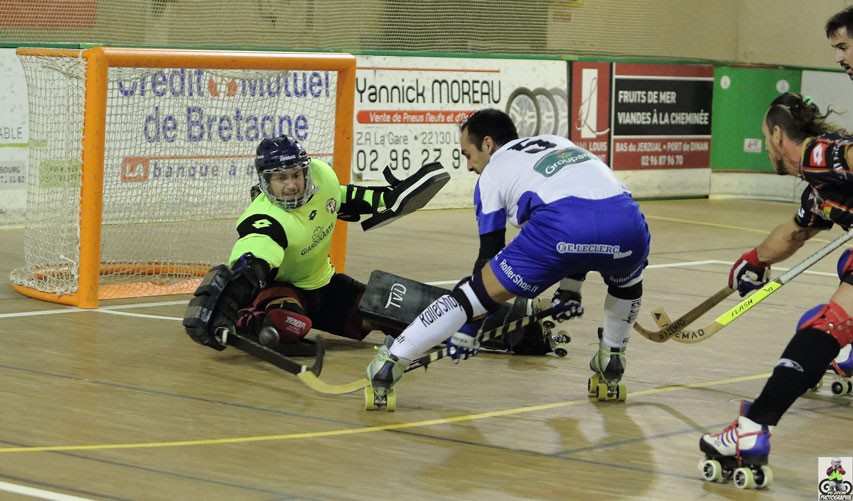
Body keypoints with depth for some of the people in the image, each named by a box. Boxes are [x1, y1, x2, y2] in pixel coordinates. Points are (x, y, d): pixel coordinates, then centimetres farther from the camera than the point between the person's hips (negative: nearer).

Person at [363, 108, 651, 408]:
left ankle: (390, 364, 7)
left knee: (474, 292, 10)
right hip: (626, 223, 4)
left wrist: (467, 328, 32)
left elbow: (490, 254, 24)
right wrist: (571, 288, 48)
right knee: (627, 278, 40)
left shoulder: (493, 173, 24)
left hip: (561, 231, -4)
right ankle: (611, 363, 44)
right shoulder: (559, 144, 39)